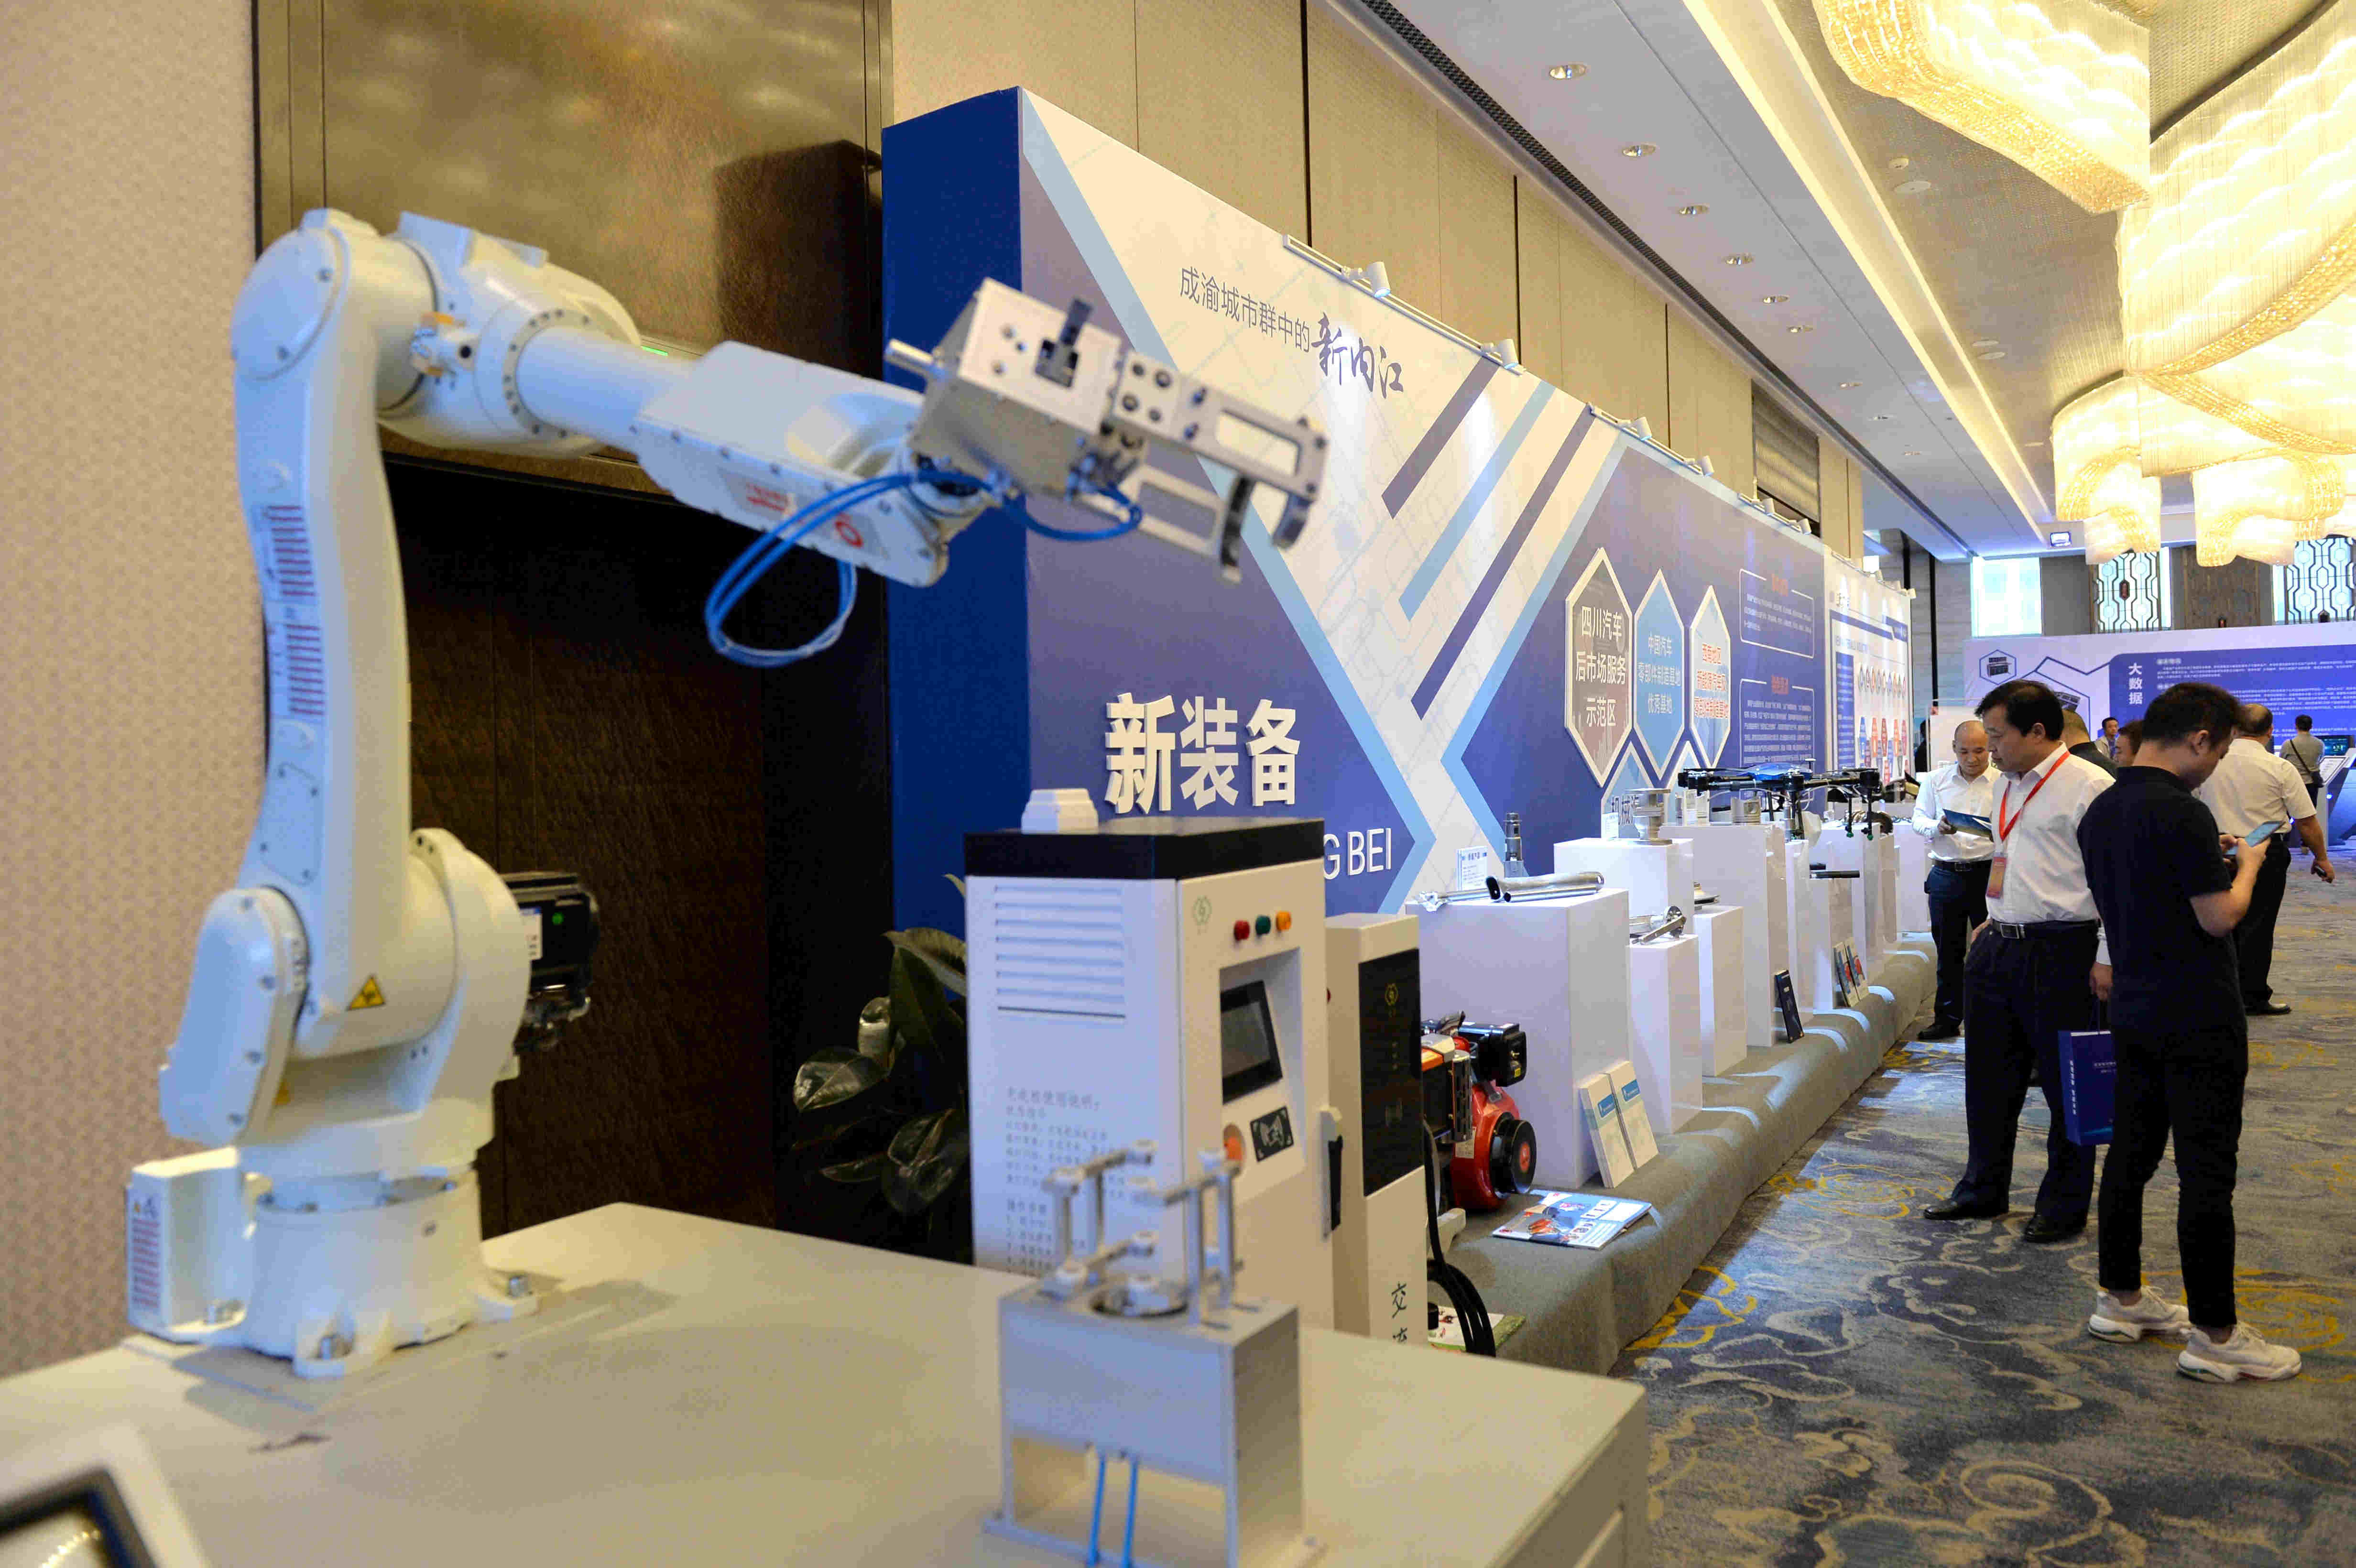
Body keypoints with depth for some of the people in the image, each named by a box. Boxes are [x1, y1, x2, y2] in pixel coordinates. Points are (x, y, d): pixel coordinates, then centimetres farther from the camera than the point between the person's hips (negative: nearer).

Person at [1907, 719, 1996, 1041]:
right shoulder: (1936, 781, 8)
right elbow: (1918, 820, 5)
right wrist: (1938, 828, -16)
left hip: (1987, 873, -2)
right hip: (1947, 875, 2)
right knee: (1948, 951, 10)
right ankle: (1948, 1019, 19)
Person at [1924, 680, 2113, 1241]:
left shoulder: (2089, 787, -12)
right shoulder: (2009, 787, 15)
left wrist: (2106, 959, -18)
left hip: (2060, 953, -8)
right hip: (1997, 945, 8)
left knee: (2066, 1081, 5)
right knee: (1988, 1076, 15)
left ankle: (2064, 1205, 20)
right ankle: (1984, 1190, 29)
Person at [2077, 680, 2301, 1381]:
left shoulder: (2101, 811, 8)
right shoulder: (2181, 812, -19)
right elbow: (2219, 918, -17)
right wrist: (2246, 867, 2)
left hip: (2134, 1010, 8)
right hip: (2198, 1020, -8)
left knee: (2131, 1152, 14)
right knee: (2206, 1171, -2)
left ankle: (2120, 1299, 23)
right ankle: (2214, 1335, 5)